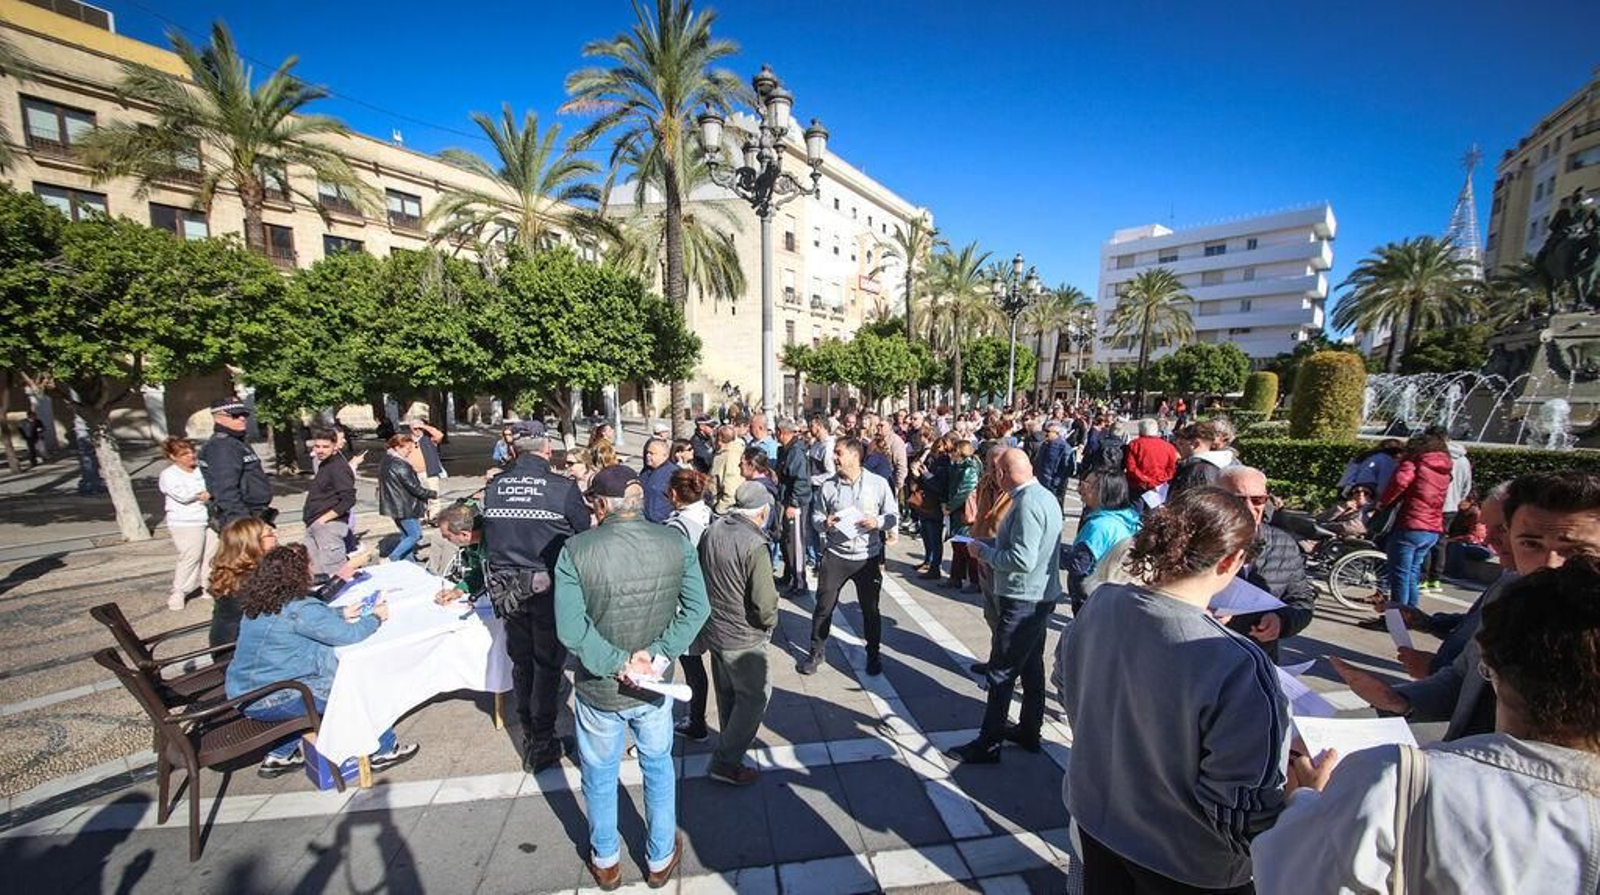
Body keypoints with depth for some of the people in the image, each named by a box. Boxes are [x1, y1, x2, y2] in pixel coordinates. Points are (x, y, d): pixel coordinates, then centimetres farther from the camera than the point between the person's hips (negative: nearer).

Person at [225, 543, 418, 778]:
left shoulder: (263, 601, 2)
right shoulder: (298, 609, -27)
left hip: (244, 691, 9)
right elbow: (347, 634, -23)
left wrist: (341, 613, 12)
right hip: (267, 701, -9)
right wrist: (376, 617, -8)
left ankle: (279, 757, 32)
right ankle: (383, 751, 14)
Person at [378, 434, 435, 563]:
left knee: (407, 536, 16)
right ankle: (391, 560, -4)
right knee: (416, 535, -3)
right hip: (404, 507, -10)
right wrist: (433, 494, -6)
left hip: (395, 507, 10)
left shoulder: (387, 461, 10)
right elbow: (415, 488, -18)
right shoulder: (400, 465, -20)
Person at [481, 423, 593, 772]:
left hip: (506, 588, 4)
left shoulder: (493, 486, -4)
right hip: (548, 588, -4)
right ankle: (542, 744, 21)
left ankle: (528, 734, 36)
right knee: (547, 663, 11)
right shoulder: (563, 488, -17)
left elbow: (489, 535, 6)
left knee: (521, 660, 21)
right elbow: (586, 533, -9)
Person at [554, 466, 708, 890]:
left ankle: (605, 862, 49)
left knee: (600, 776, 25)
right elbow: (697, 609, -16)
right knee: (659, 768, 26)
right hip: (655, 685, 1)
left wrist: (619, 663, -16)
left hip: (599, 688, -1)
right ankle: (661, 859, 46)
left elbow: (571, 628, -23)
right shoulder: (676, 543, -14)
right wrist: (657, 655, -15)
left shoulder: (576, 549, -21)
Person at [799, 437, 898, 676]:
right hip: (835, 555, 1)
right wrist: (824, 523, -17)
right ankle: (816, 653, 27)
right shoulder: (828, 485, -4)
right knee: (823, 606, 7)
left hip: (868, 557, 0)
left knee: (870, 609, 14)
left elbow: (893, 515, 0)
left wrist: (878, 522, -19)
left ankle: (873, 655, 35)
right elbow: (815, 516, 4)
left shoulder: (878, 483, -6)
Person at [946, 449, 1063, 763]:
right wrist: (993, 551, 8)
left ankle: (989, 744, 14)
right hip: (1041, 596, 10)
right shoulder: (1046, 496, 7)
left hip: (1022, 601, -10)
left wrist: (984, 551, -15)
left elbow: (1022, 560, -28)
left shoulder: (1027, 504, -24)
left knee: (1001, 673, 2)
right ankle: (1029, 731, 37)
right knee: (1031, 666, 21)